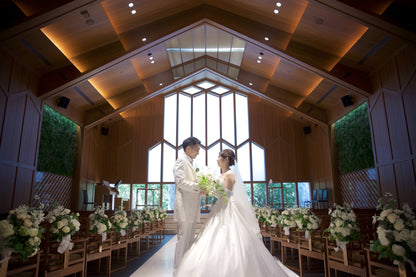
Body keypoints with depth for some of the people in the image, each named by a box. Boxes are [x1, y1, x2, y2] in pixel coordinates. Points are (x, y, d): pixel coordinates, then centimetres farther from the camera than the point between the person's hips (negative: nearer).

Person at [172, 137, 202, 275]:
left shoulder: (189, 163, 22)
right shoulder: (181, 161, -6)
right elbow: (180, 182, -17)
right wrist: (198, 187, -21)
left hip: (192, 207, 9)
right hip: (185, 207, -9)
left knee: (190, 239, 13)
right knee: (183, 239, -5)